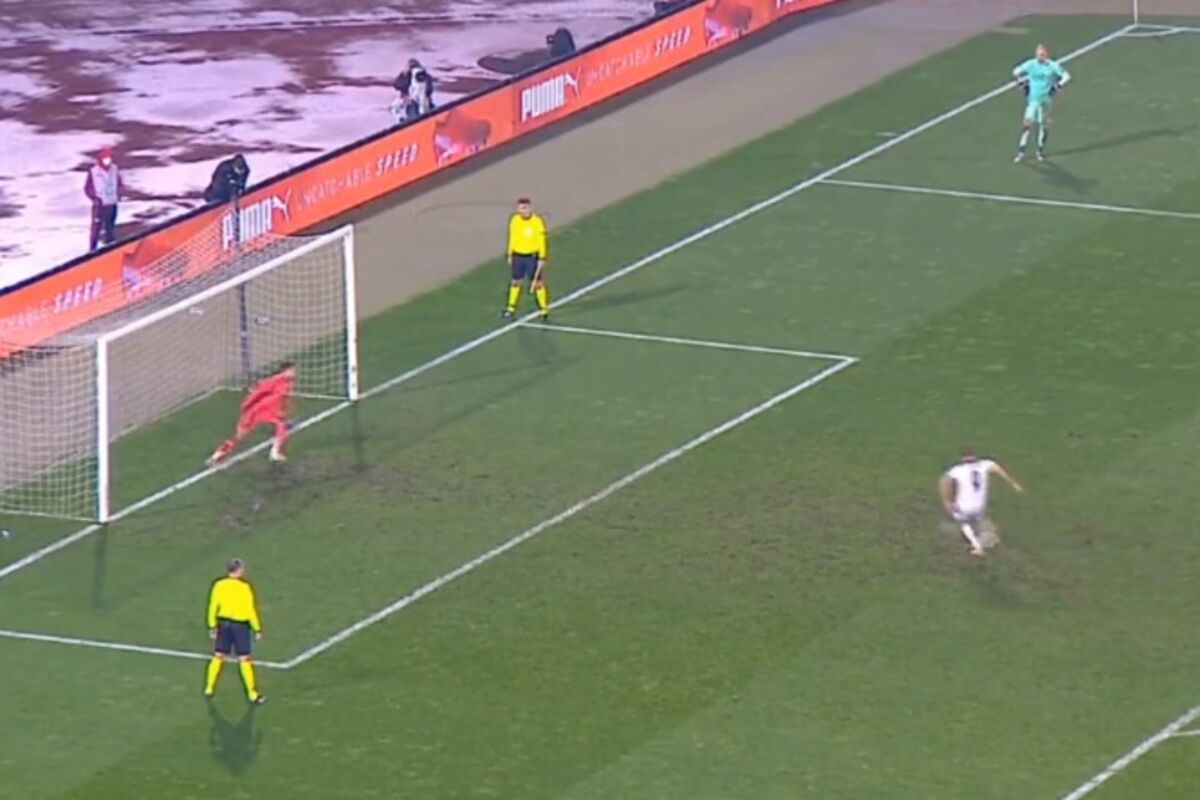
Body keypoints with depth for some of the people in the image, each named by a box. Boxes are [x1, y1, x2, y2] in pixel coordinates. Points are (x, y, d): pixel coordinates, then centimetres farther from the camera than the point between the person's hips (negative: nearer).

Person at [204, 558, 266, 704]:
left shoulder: (219, 585, -3)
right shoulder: (244, 587, -15)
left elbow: (213, 606, 1)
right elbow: (250, 610, -13)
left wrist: (212, 626, 11)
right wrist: (257, 629, -4)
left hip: (223, 623, 4)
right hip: (240, 625, -4)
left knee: (218, 656, 15)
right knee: (244, 659, 0)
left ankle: (209, 688, 23)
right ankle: (253, 694, 3)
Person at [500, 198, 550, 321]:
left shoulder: (538, 221, -12)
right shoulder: (514, 220, 2)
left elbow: (542, 241, -9)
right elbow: (512, 239, 12)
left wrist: (542, 259, -11)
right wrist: (510, 255, 13)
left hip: (532, 257, -4)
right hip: (518, 256, 4)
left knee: (537, 283, -1)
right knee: (516, 282, 12)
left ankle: (544, 311, 7)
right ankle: (511, 309, 22)